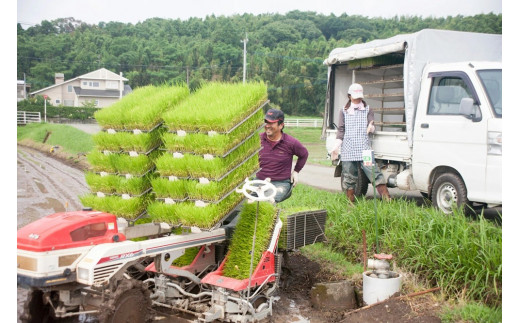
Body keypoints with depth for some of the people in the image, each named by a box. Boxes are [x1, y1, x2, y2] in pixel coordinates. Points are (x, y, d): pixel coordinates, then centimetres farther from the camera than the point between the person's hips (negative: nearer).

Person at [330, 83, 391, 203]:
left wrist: (371, 128, -21)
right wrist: (336, 147, 2)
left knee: (374, 172, -12)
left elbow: (371, 125, 4)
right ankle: (351, 202, 16)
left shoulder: (368, 110, 15)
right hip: (348, 151, 1)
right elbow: (341, 130, 12)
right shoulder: (344, 111, 15)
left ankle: (387, 199, -15)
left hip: (364, 149, -1)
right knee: (349, 178, 4)